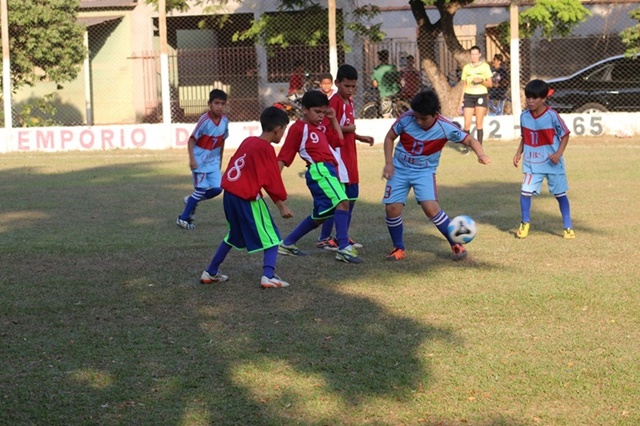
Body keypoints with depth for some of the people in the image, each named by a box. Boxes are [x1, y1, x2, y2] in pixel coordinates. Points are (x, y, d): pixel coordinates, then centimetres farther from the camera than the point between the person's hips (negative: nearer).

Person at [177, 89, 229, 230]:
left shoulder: (225, 120, -4)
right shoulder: (204, 120, -22)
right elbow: (191, 140, -18)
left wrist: (220, 160, 17)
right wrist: (192, 159, -26)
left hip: (213, 161, 6)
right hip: (200, 160, -6)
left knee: (217, 189, -1)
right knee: (201, 190, -6)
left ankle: (192, 201, 24)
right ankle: (183, 218, 7)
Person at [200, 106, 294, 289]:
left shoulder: (248, 141, 11)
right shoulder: (266, 149, -13)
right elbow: (273, 180, -11)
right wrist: (282, 205, 0)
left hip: (230, 194, 8)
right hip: (247, 198, -8)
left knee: (233, 237, 25)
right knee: (272, 237, 1)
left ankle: (210, 272, 29)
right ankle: (268, 275, -13)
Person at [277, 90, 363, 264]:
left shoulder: (320, 127, 22)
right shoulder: (298, 128, -2)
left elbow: (339, 140, 26)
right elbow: (284, 155, -3)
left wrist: (333, 119, 20)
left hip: (329, 169, 10)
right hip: (319, 169, -10)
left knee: (320, 215, 17)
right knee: (342, 201, -25)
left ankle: (287, 244, 28)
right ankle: (344, 248, -30)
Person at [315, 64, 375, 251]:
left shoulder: (349, 102, 14)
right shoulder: (334, 102, -13)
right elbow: (325, 128, -21)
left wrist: (360, 137, 11)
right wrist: (346, 128, -21)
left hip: (350, 157, 9)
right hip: (338, 156, -9)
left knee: (351, 198, 11)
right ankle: (324, 238, -1)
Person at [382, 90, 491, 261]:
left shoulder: (444, 128, -19)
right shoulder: (407, 119, -16)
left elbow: (469, 140, -13)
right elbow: (389, 138, 0)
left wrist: (481, 154, -33)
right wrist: (388, 163, -9)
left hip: (424, 171, -2)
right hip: (399, 169, 2)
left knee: (430, 207, -21)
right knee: (392, 208, -9)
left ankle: (456, 245, -3)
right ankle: (398, 248, 15)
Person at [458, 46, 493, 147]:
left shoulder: (485, 66, 3)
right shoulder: (466, 67, 10)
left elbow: (489, 84, 4)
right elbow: (464, 85, 14)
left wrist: (481, 81, -16)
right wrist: (461, 101, 9)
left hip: (481, 96, -2)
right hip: (469, 96, 2)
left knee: (479, 123, -3)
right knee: (467, 123, -6)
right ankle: (466, 147, 1)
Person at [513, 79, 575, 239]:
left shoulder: (552, 115, -15)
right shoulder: (524, 116, -1)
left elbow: (565, 135, -7)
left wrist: (559, 153, -18)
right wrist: (519, 152, 2)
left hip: (552, 163, -3)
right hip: (532, 163, 3)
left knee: (560, 194, 6)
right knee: (525, 191, -5)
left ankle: (568, 227, 17)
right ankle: (525, 223, 16)